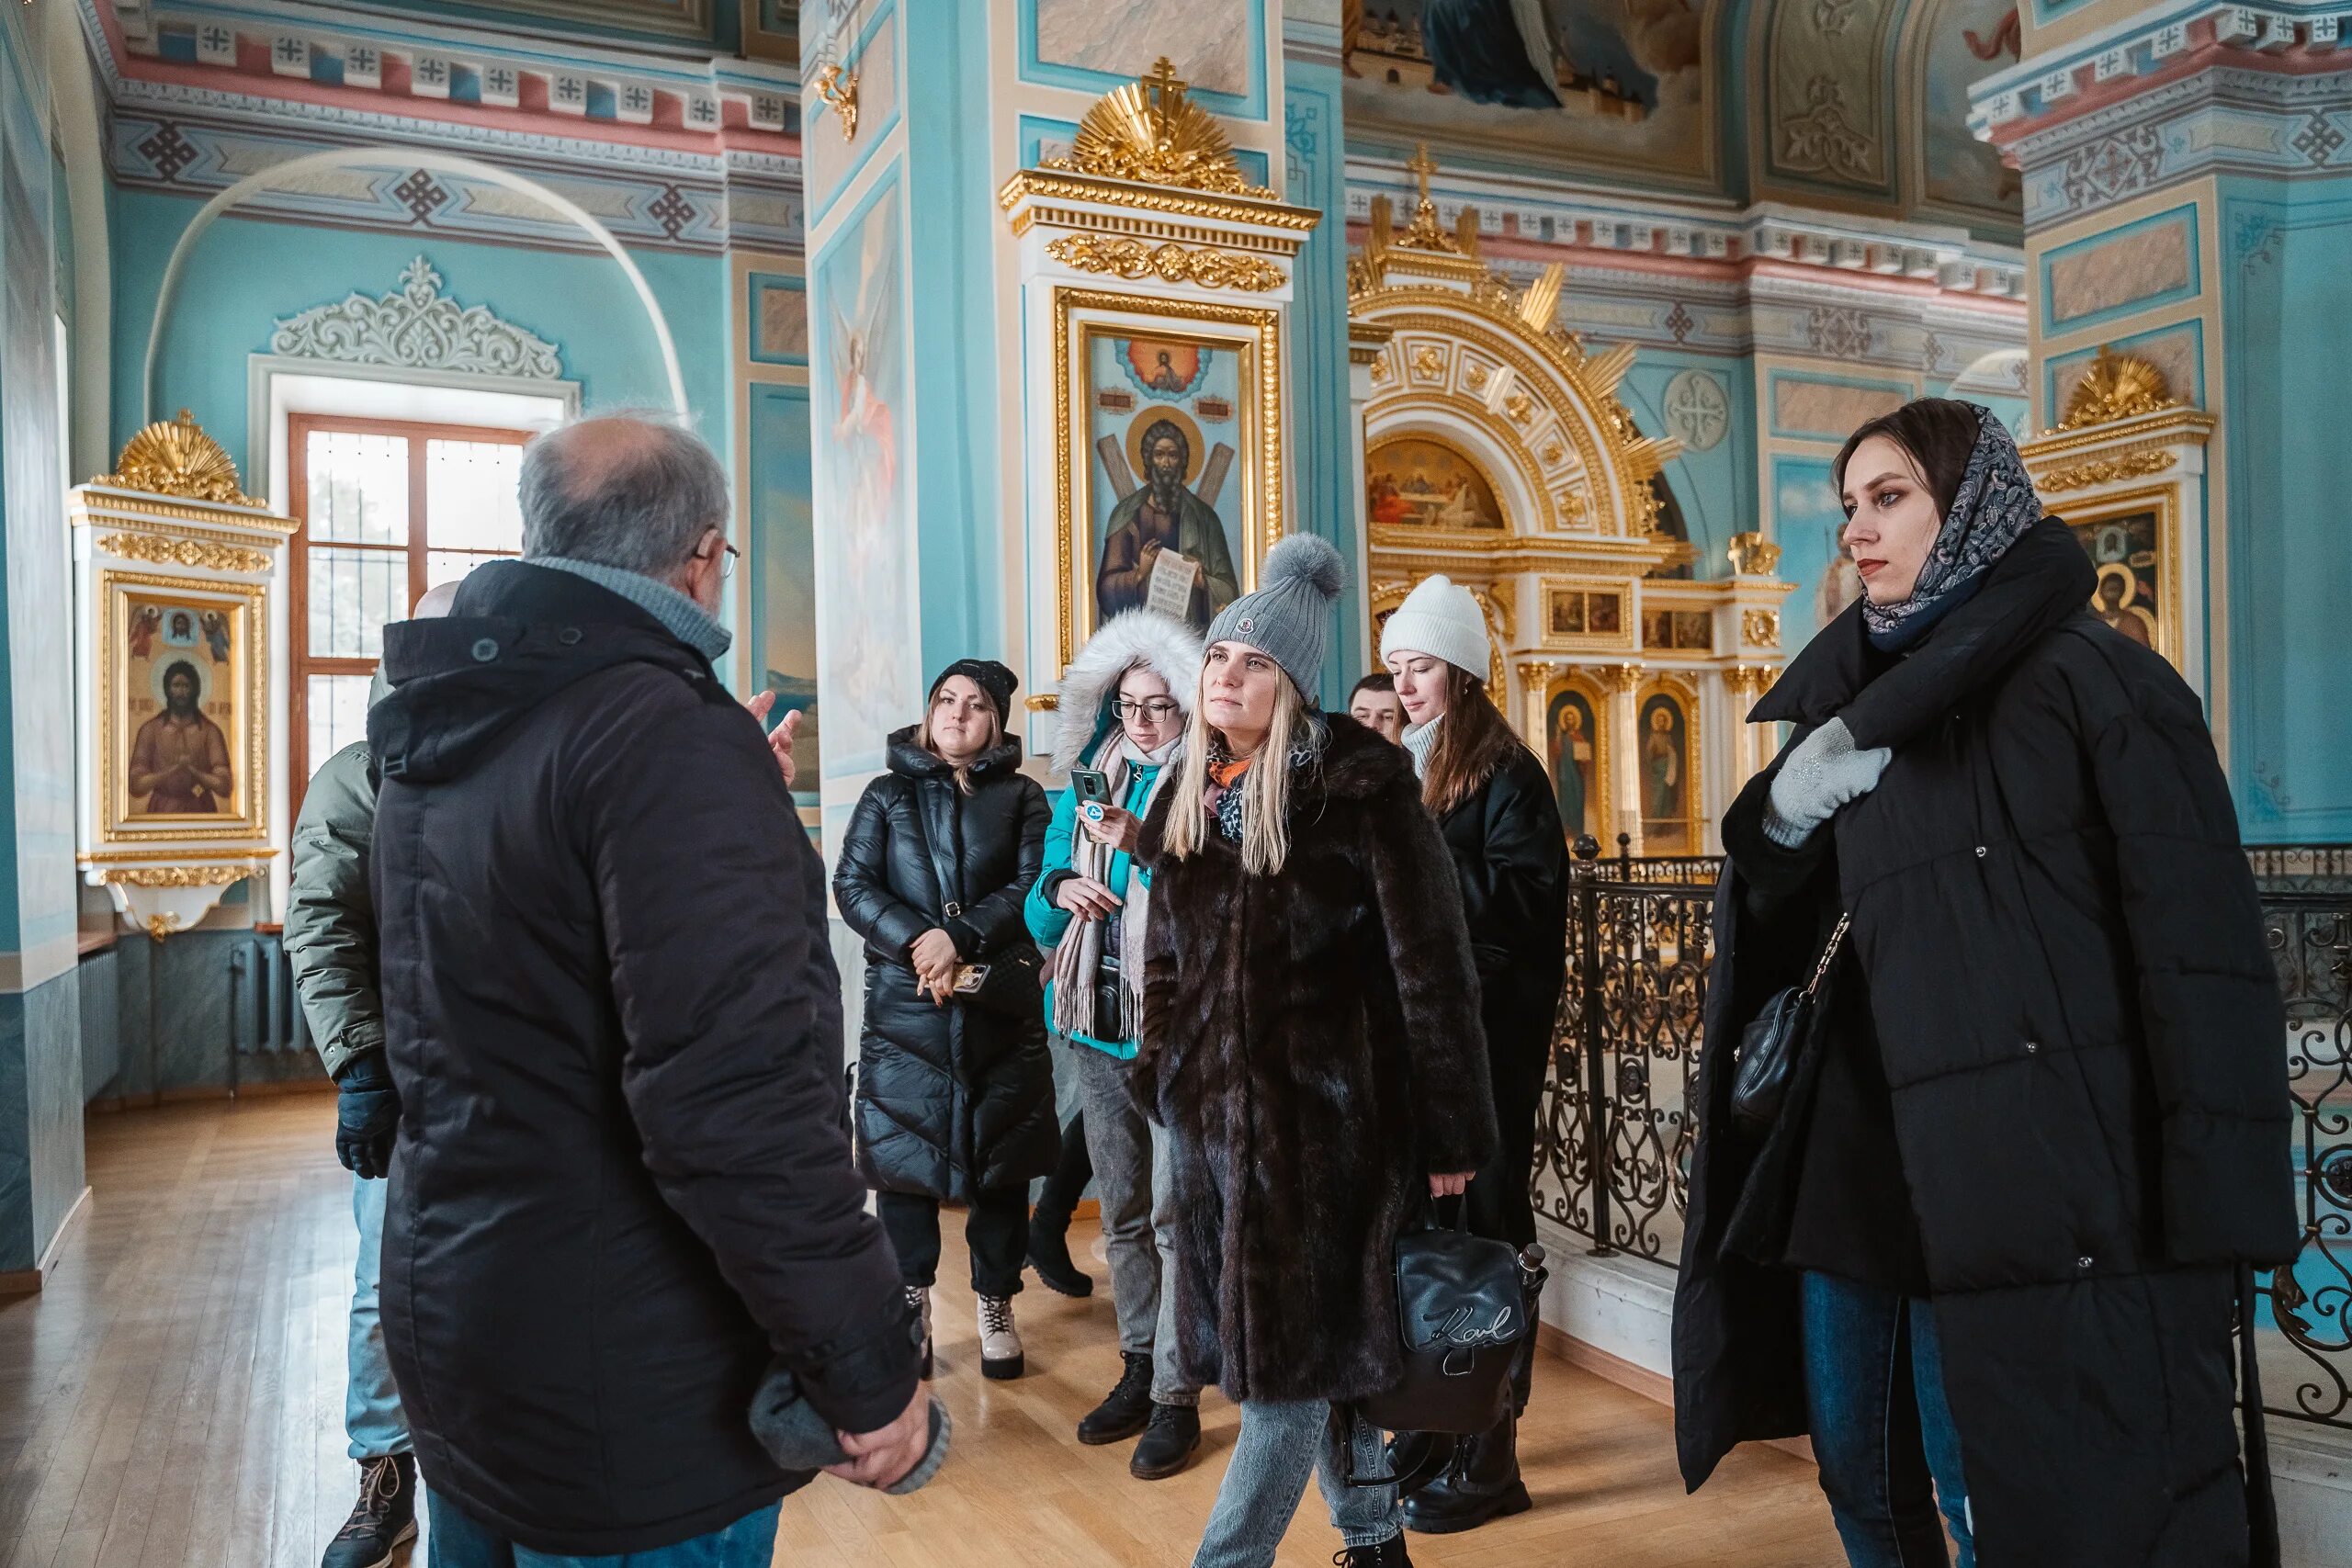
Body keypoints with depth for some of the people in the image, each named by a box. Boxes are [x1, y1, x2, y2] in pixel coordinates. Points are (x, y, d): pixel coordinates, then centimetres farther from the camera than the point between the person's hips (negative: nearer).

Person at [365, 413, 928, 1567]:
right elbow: (734, 1102, -30)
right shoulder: (668, 734, -22)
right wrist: (869, 1372, -20)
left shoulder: (434, 736, 7)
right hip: (629, 1395, -8)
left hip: (447, 1324, 8)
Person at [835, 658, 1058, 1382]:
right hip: (903, 1007, 0)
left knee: (1000, 1157, 4)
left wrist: (958, 939, -16)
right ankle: (912, 1303, 18)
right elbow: (853, 884, 0)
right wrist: (917, 941, -16)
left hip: (999, 1005, 0)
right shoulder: (888, 795, 10)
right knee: (902, 1156, 2)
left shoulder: (1021, 798, 8)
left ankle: (996, 1305, 18)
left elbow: (1032, 888, -3)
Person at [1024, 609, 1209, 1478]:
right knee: (1122, 1212, 15)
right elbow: (1040, 920, 15)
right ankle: (1139, 1366, 29)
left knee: (1177, 1216, -4)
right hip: (1097, 1027, 6)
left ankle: (1176, 1397, 7)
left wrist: (1147, 848, -28)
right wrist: (1058, 890, -7)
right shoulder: (1086, 786, 12)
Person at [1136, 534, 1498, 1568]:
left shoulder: (1358, 787, -11)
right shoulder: (1188, 798, 9)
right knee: (1307, 1339, 17)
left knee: (1295, 1346, 0)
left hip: (1324, 1110, -7)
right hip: (1211, 1112, 7)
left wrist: (1451, 1132, -11)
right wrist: (1166, 1082, 14)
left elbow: (1431, 966, -11)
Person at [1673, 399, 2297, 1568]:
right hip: (1859, 1143, 7)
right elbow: (1778, 913, 15)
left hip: (2035, 1159, -7)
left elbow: (2200, 943, -12)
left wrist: (2213, 1217, -17)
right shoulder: (1865, 691, 14)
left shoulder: (2090, 674, -6)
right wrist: (1786, 804, -6)